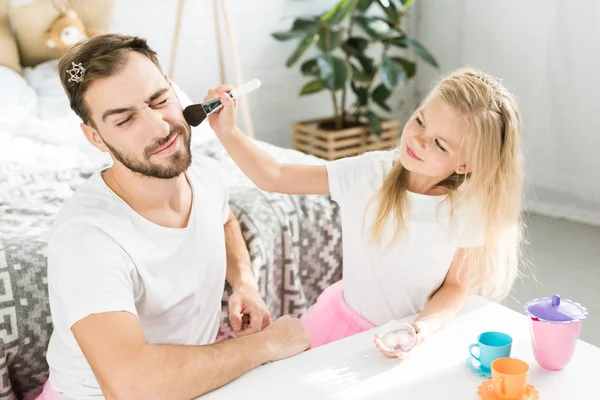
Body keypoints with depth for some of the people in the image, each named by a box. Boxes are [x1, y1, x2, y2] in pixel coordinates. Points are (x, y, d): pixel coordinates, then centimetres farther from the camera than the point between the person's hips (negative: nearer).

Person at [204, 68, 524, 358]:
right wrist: (227, 132, -22)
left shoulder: (468, 211, -18)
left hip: (412, 338, -1)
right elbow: (274, 178, -11)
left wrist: (424, 328, -27)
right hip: (344, 322, 1)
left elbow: (456, 287, -8)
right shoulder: (368, 174, -15)